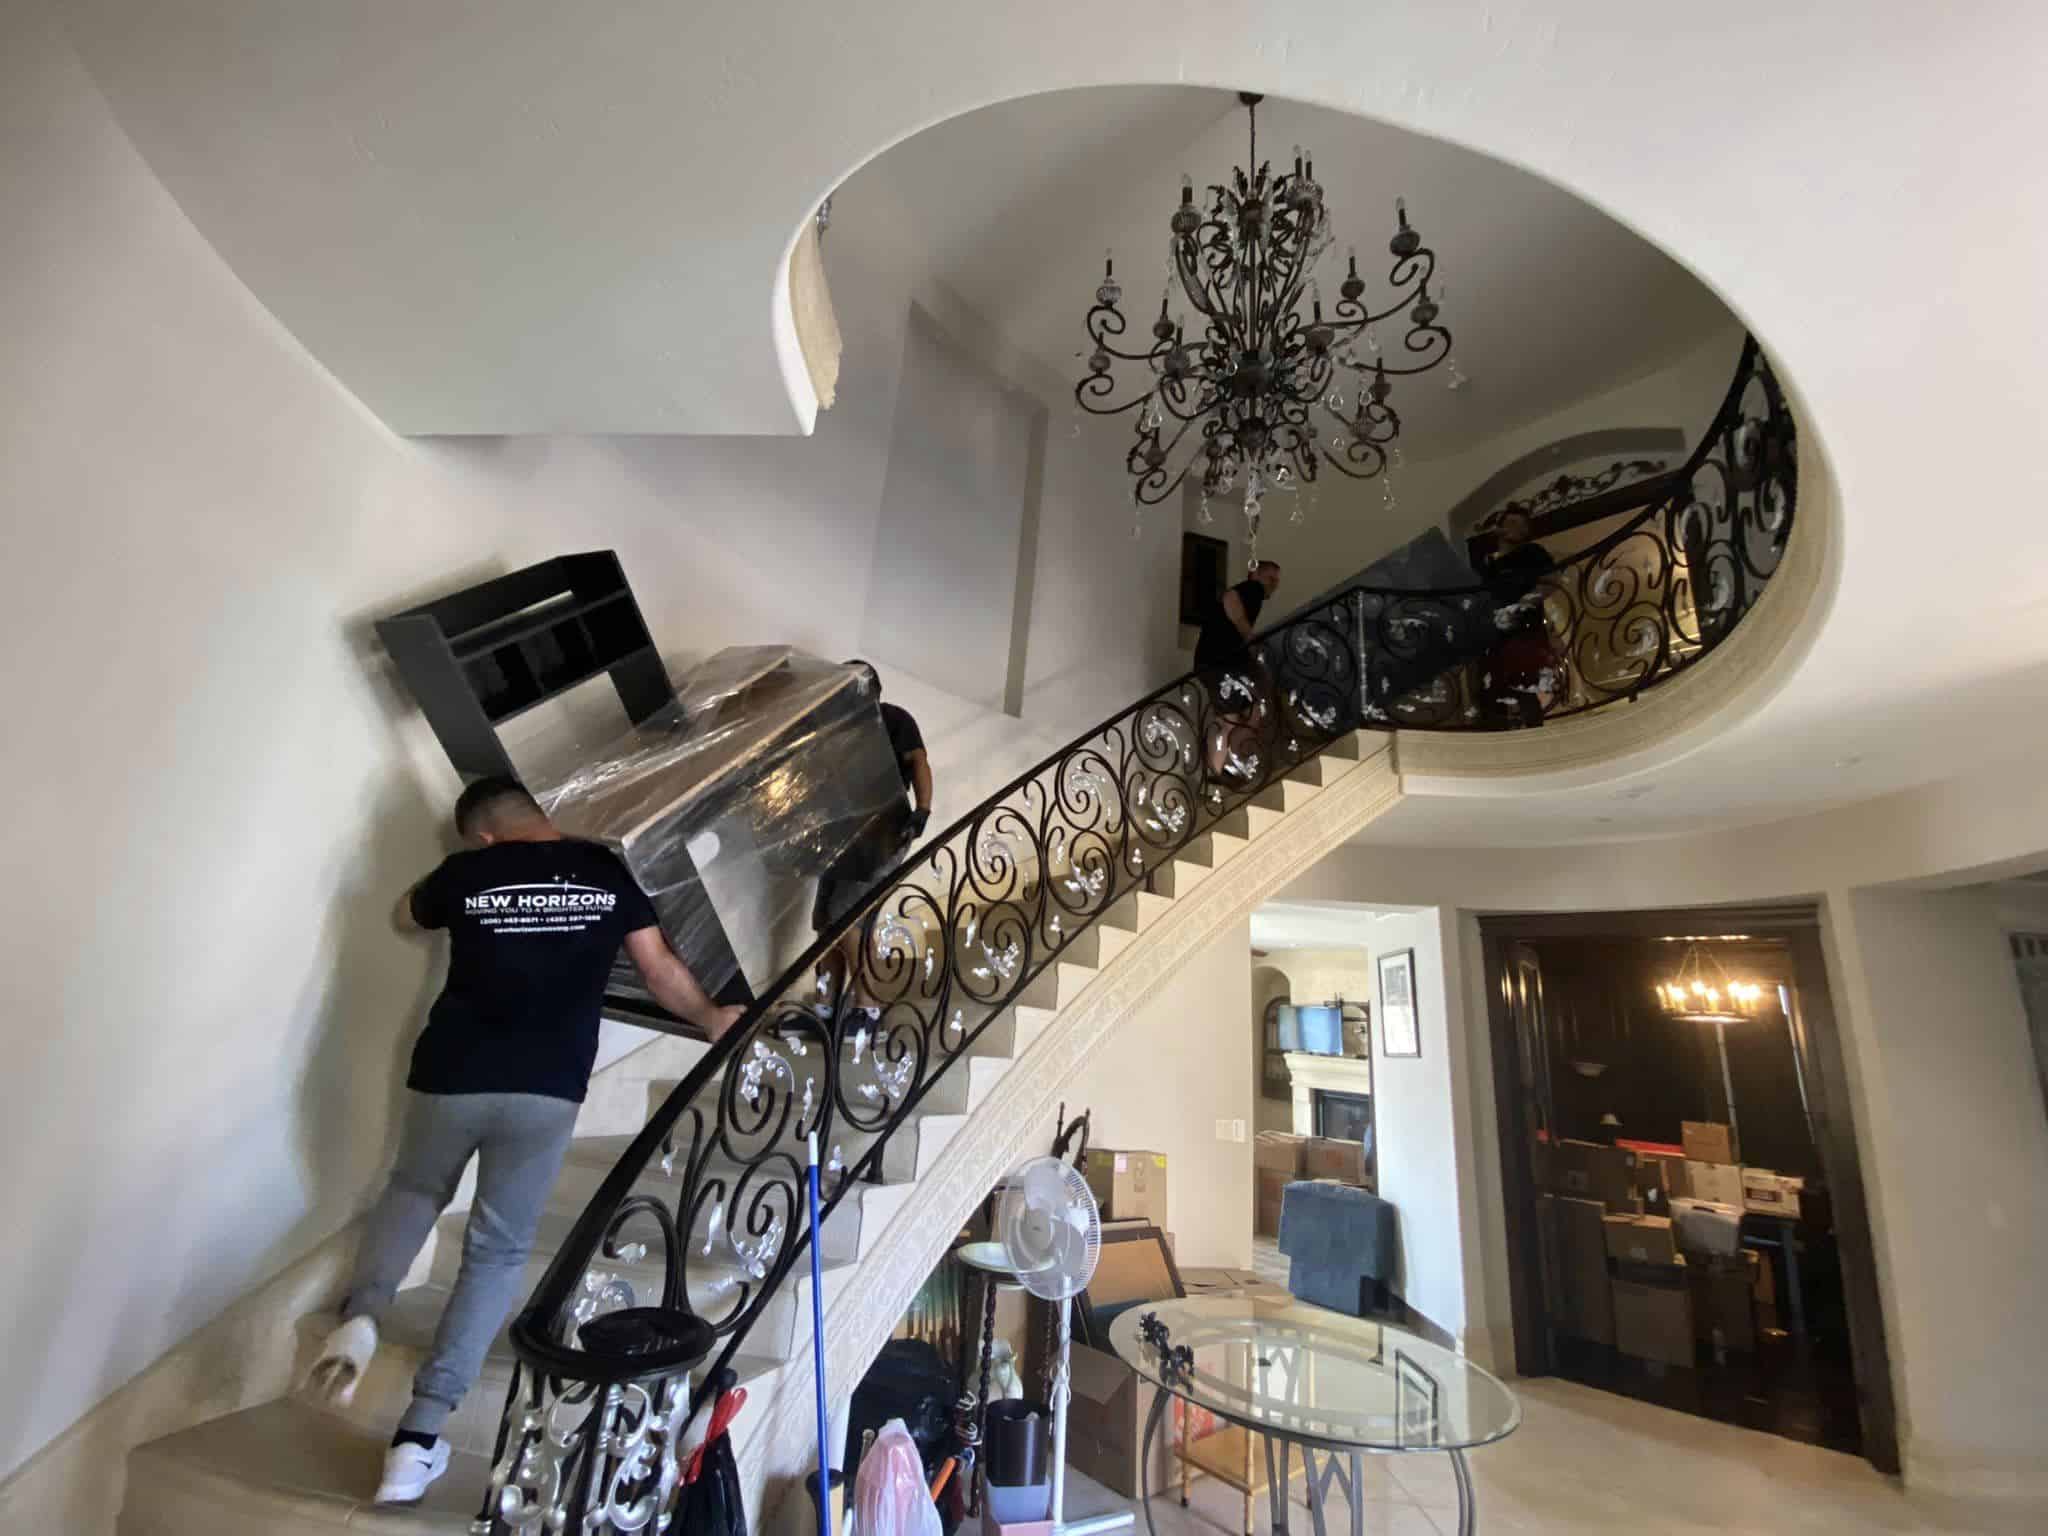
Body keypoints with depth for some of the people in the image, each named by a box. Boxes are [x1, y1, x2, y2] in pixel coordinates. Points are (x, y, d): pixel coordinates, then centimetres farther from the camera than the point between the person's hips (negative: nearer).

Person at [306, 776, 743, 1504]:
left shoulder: (467, 873, 3)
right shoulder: (605, 870, 3)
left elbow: (406, 914, 28)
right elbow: (663, 971, 5)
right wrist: (713, 1019, 21)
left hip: (450, 1076, 1)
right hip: (547, 1090, -1)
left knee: (413, 1192, 32)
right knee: (498, 1252, 14)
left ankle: (360, 1314, 11)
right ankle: (419, 1434, 12)